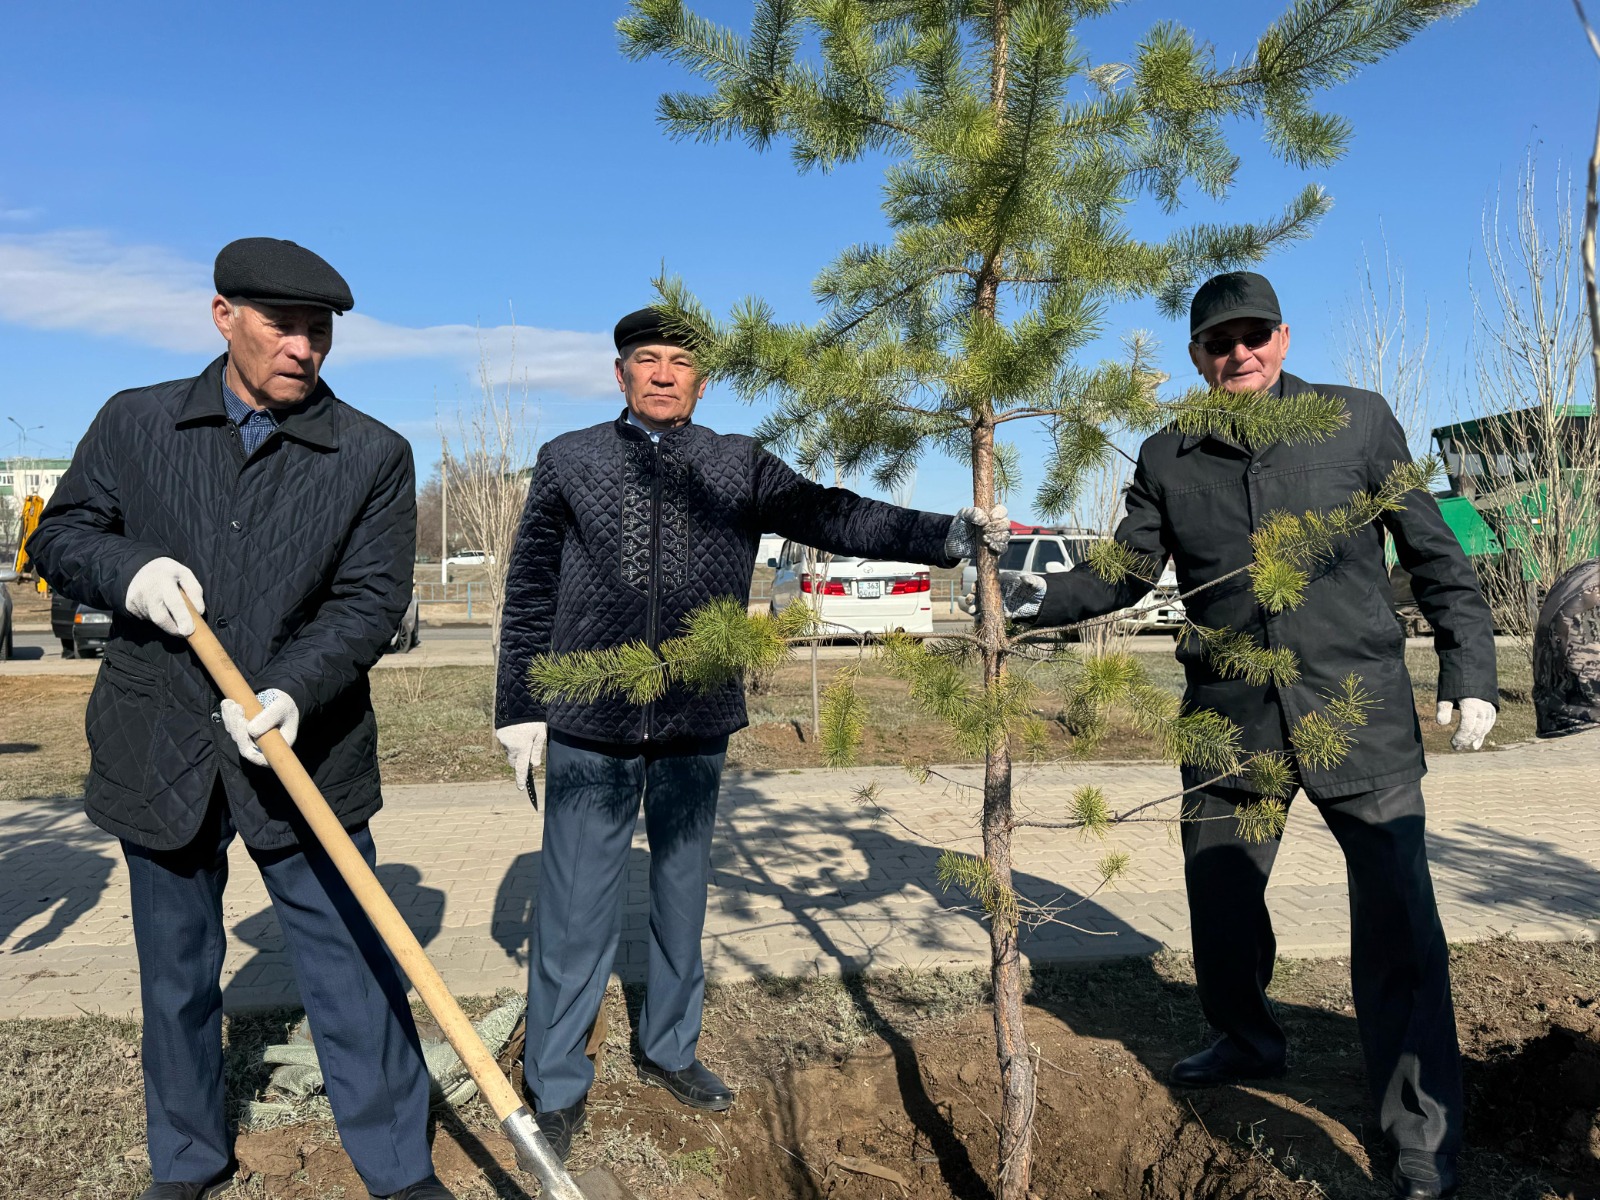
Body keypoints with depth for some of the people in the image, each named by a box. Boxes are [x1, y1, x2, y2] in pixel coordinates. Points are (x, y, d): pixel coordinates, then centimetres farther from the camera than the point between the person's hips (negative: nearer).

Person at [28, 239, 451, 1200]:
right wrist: (126, 569, -12)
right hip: (159, 752, 2)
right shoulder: (136, 423, 3)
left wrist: (295, 690, -25)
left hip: (307, 754, -2)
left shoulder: (374, 456, -3)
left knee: (353, 969, 3)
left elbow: (371, 601, -9)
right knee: (177, 977, 18)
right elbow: (60, 537, 10)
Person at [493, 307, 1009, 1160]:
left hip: (696, 725, 2)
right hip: (589, 728, -1)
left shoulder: (740, 467, 4)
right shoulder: (568, 460, 4)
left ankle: (669, 1051, 35)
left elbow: (836, 518, -6)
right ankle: (556, 1087, 19)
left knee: (682, 892, 16)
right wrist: (519, 706, 3)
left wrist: (952, 533, -18)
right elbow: (528, 591, 5)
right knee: (576, 909, 2)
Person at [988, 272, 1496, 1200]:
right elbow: (1126, 572, 8)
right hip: (1231, 717, 3)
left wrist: (1470, 670, 1)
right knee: (1220, 902, 15)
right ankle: (1249, 1043, 43)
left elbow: (1434, 554, 5)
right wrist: (1037, 598, -8)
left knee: (1399, 929, -4)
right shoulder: (1167, 460, 5)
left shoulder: (1359, 421, 1)